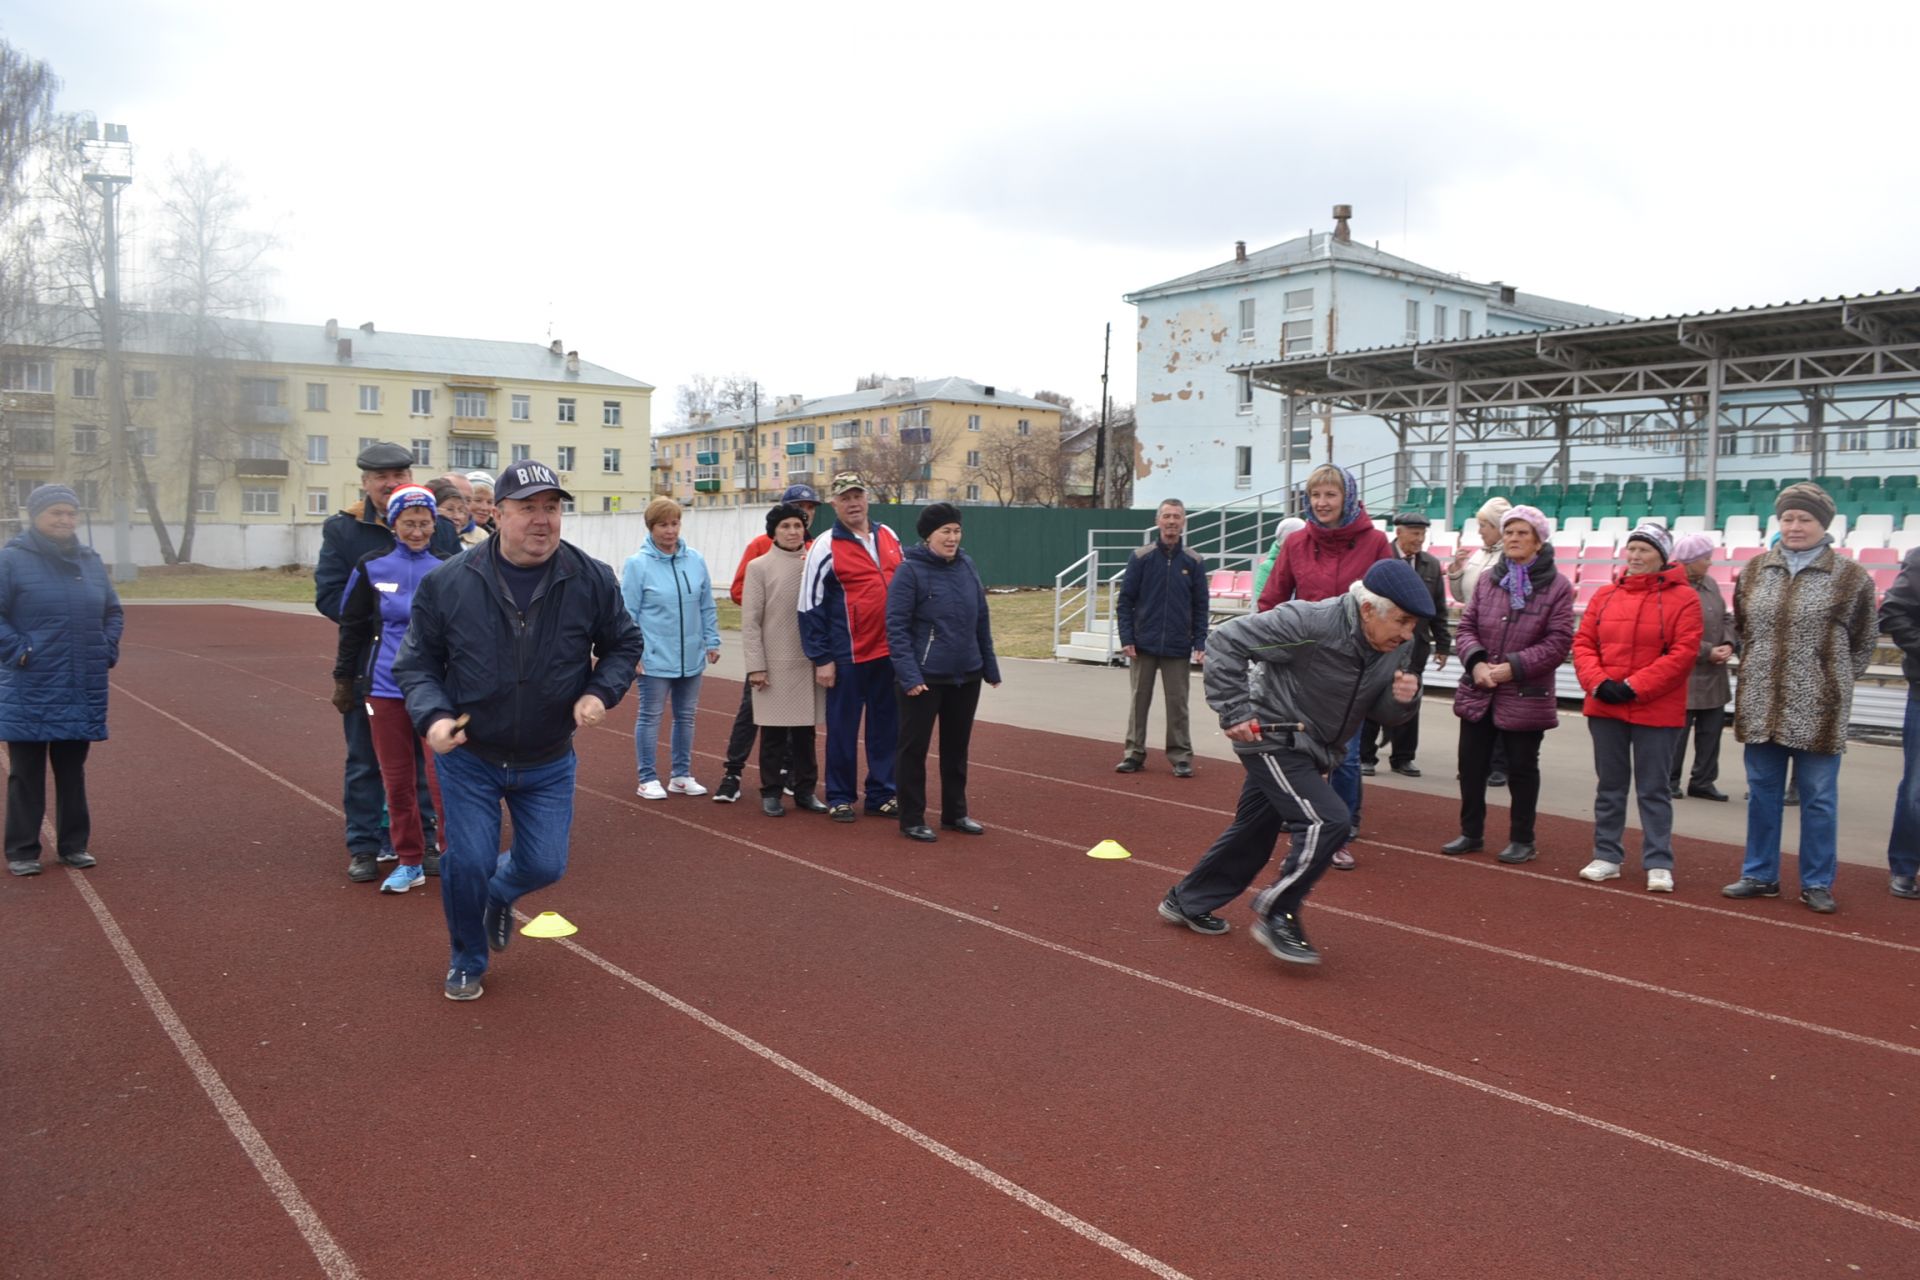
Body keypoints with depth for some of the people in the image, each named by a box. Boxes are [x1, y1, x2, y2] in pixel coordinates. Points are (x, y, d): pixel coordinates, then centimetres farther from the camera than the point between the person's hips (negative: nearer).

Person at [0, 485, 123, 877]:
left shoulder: (90, 561, 10)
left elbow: (113, 612, 19)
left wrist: (107, 651, 7)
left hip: (83, 692, 4)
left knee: (72, 772, 13)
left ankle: (74, 845, 21)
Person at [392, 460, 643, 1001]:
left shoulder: (592, 580, -11)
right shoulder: (448, 582, -13)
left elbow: (623, 645, 5)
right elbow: (416, 663, -2)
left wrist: (601, 693, -13)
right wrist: (433, 716, -20)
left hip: (549, 763, 1)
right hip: (468, 758, -1)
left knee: (544, 865, 6)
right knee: (467, 863, 0)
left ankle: (499, 895, 45)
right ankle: (467, 962, 29)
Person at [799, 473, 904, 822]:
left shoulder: (889, 537, 9)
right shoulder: (825, 548, -7)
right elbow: (810, 607, -7)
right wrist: (821, 659, -9)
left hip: (890, 652, 5)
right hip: (848, 657, -5)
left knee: (887, 725, 10)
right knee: (843, 727, 4)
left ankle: (881, 793, 21)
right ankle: (839, 797, 15)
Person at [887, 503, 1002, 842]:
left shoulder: (967, 566, 5)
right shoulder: (910, 570, -11)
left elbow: (981, 620, 12)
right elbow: (896, 627, -14)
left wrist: (990, 667, 12)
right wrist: (909, 675, -21)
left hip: (967, 676, 6)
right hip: (924, 677, -6)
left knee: (957, 747, 16)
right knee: (914, 748, 4)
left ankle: (955, 813, 30)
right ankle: (911, 820, 17)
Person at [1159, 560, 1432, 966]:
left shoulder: (1395, 648, -6)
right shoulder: (1309, 623, -28)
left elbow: (1381, 713, 6)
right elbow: (1225, 642, -24)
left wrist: (1401, 699, -18)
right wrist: (1235, 713, -24)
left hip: (1311, 751, 8)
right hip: (1272, 740, -8)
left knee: (1252, 834, 18)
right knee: (1327, 822, -19)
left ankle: (1186, 902, 37)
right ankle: (1277, 914, -2)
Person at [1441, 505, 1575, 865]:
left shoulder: (1557, 586, -7)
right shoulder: (1486, 579, 5)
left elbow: (1558, 643, -10)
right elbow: (1466, 627, 5)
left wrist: (1513, 667, -17)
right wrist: (1476, 662, -13)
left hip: (1526, 696, -4)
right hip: (1478, 691, 4)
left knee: (1521, 768, 8)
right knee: (1471, 764, 11)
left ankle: (1523, 840, 22)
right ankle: (1471, 833, 26)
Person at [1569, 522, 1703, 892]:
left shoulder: (1682, 598, -5)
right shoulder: (1604, 595, 8)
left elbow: (1683, 653, -13)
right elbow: (1583, 643, 5)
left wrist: (1633, 687, -17)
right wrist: (1599, 683, -12)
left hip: (1656, 712, -4)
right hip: (1604, 708, 4)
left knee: (1653, 789, 3)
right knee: (1609, 785, 12)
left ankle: (1658, 864, 10)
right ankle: (1607, 856, 21)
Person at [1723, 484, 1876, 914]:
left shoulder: (1850, 578, -5)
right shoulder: (1754, 571, 6)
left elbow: (1863, 641, 4)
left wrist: (1833, 679, 5)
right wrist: (1763, 669, 12)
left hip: (1818, 710, -3)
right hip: (1760, 704, 4)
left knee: (1819, 798, 5)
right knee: (1761, 792, 12)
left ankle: (1817, 884, 17)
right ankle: (1760, 875, 23)